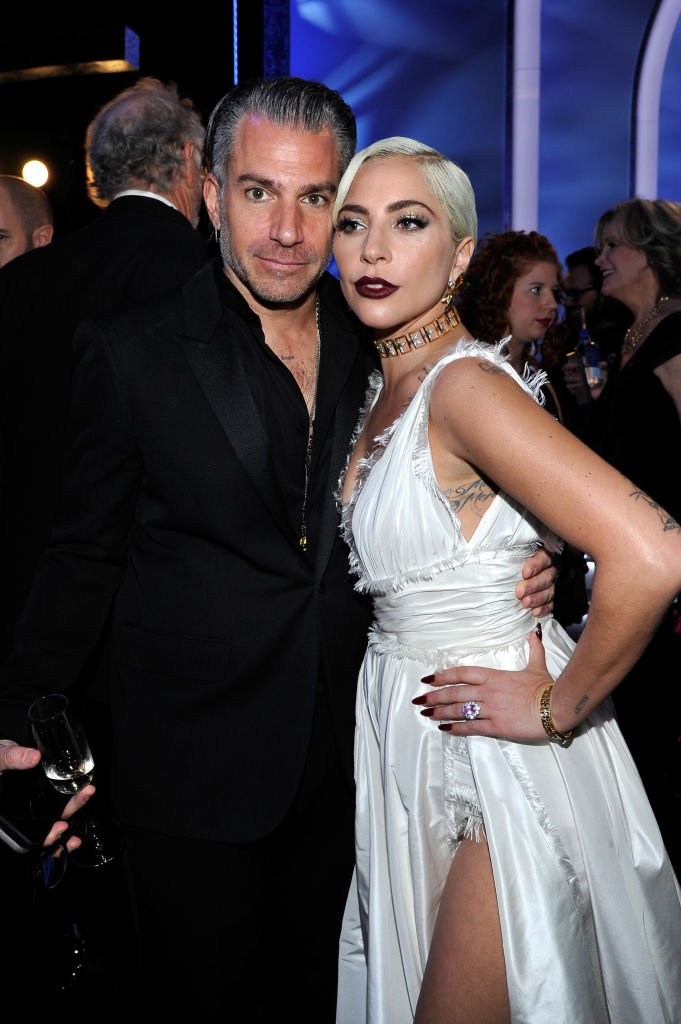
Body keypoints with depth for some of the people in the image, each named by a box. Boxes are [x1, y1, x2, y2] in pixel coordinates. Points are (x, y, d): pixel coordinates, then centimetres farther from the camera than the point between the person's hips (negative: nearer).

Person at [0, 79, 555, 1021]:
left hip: (344, 760, 4)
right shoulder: (132, 353, -9)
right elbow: (86, 554, -4)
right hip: (193, 765, -3)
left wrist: (518, 572, -9)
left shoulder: (380, 349, 0)